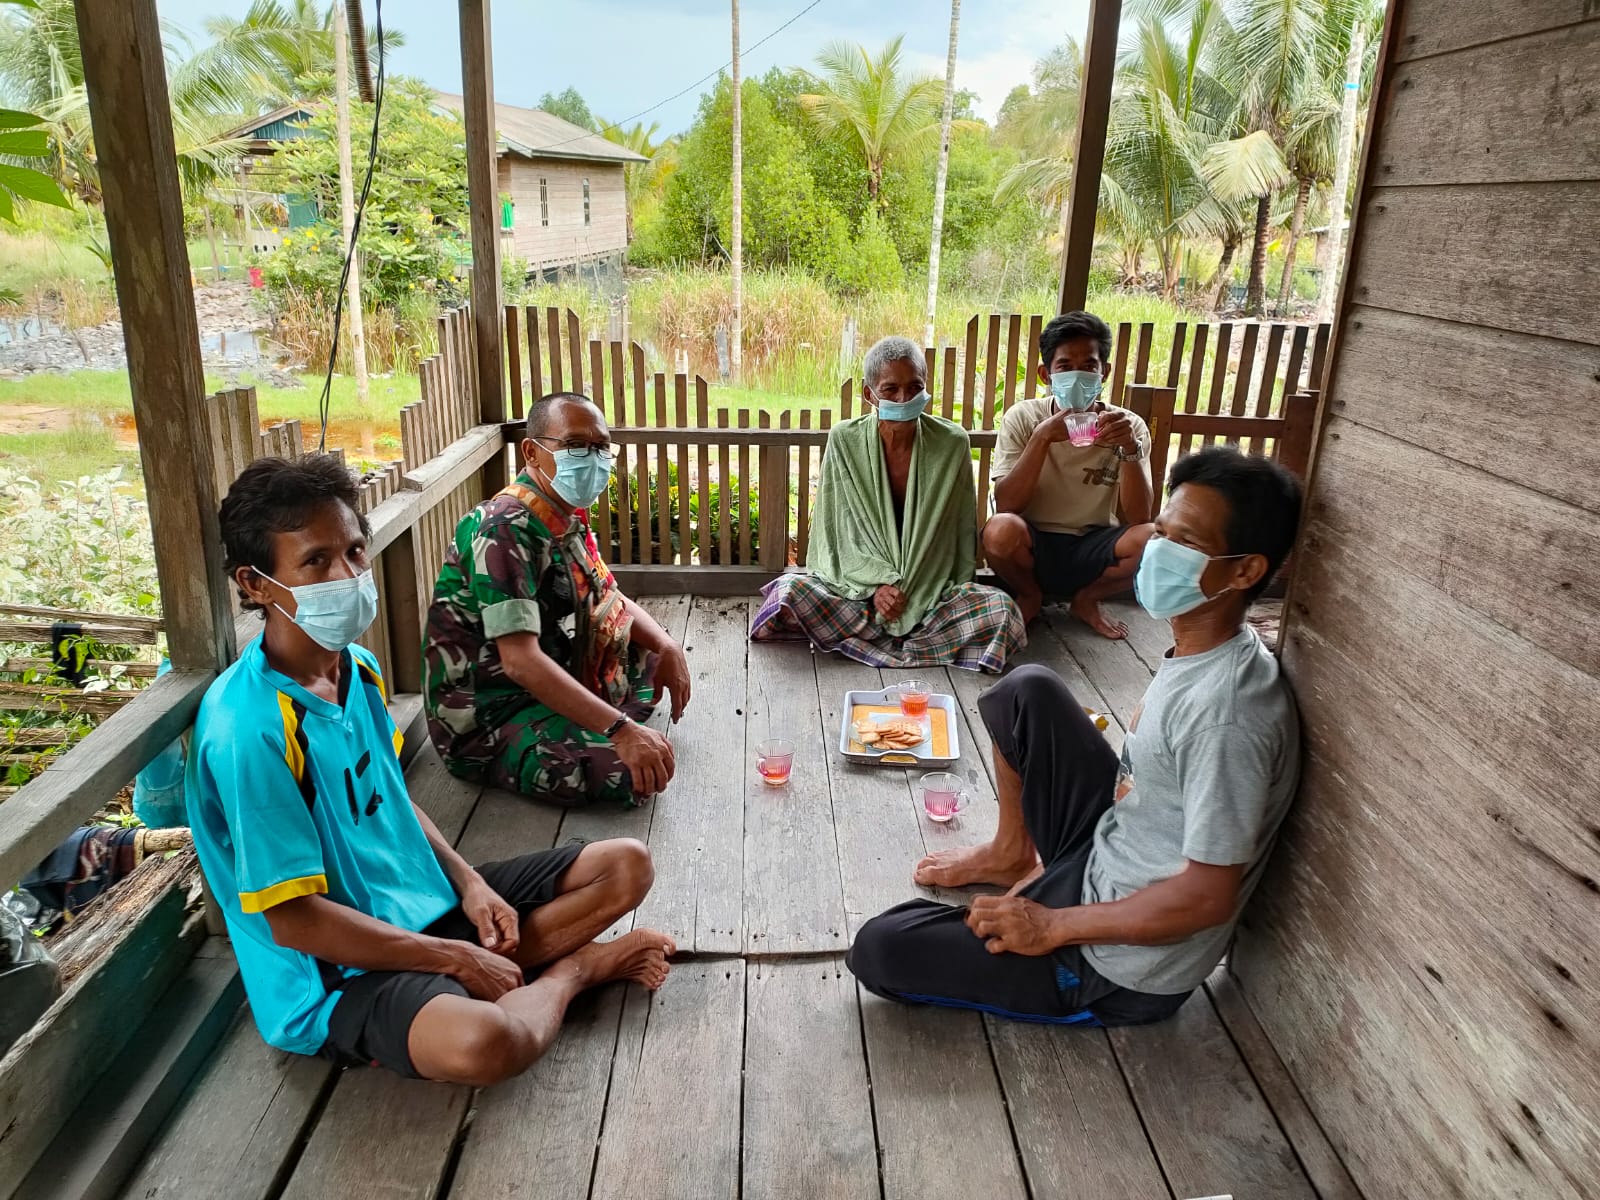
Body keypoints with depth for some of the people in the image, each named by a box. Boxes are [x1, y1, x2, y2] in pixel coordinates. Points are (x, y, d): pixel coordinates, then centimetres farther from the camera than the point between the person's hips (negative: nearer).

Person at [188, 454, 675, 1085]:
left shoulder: (358, 667, 1)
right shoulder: (249, 728, -25)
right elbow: (293, 919, -23)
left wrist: (467, 881, -1)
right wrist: (457, 959, -19)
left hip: (426, 899, 8)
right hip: (335, 972, -7)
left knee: (626, 865, 6)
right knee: (480, 1043, -37)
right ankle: (569, 968, -4)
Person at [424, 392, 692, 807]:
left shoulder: (569, 519, 4)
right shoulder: (506, 530, -25)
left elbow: (611, 602, 15)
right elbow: (520, 660, -33)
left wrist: (667, 646, -5)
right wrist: (621, 729, -39)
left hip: (548, 684, 10)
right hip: (485, 717, -9)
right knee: (633, 770, -28)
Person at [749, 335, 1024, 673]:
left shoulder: (952, 443, -3)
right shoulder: (845, 440, -4)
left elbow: (964, 531, 6)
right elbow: (834, 529, -1)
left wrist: (958, 598, -4)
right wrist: (876, 585, -15)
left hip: (934, 593, 2)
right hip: (856, 588, -1)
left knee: (1001, 608, -28)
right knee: (790, 592, -28)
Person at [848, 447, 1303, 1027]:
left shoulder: (1225, 714, -31)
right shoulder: (1198, 648, -3)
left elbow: (1209, 896, -27)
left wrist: (1051, 926, -20)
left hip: (1122, 966, -8)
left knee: (878, 950, -12)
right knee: (1027, 690, 6)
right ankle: (1014, 852, 22)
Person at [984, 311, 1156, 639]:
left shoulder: (1128, 426, -6)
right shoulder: (1022, 418, -8)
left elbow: (1138, 518, -14)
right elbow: (1005, 507, -18)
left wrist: (1130, 448, -28)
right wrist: (1042, 438, -28)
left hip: (1093, 550, 1)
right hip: (1034, 546, -1)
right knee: (1000, 530, -34)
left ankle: (1087, 599, 4)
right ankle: (1029, 595, 2)